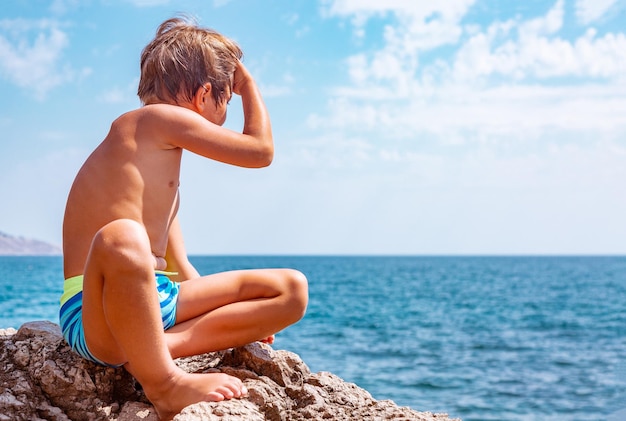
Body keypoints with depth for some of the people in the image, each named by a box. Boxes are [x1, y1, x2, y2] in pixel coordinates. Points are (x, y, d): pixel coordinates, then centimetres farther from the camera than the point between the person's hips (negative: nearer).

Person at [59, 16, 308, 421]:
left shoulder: (165, 158, 24)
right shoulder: (157, 118, -4)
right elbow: (261, 150, 1)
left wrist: (233, 317, 16)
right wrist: (247, 82, 15)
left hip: (159, 298, 9)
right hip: (96, 312, -9)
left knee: (292, 290, 3)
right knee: (120, 240, -44)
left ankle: (158, 346, -13)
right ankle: (164, 383, -24)